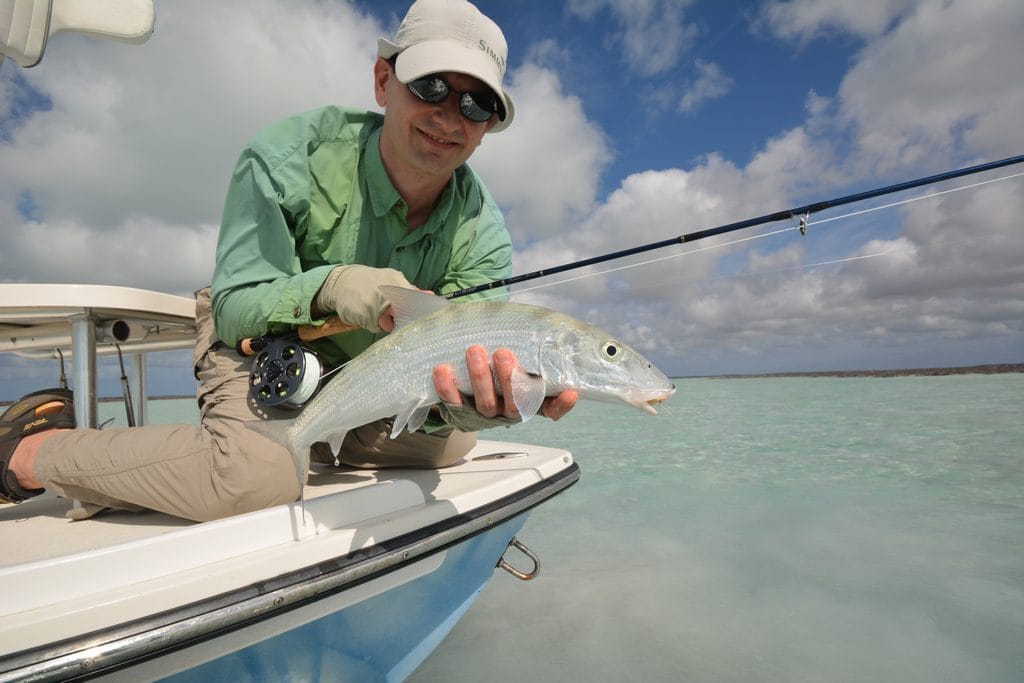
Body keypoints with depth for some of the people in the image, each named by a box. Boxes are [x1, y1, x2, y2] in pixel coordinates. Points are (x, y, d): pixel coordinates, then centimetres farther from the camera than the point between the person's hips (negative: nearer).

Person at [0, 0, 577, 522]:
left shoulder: (483, 234, -18)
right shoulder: (287, 159, -24)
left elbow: (454, 363, -26)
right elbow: (235, 309, -22)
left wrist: (477, 403, -51)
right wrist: (326, 285, -43)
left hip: (363, 376, 5)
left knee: (452, 439, -2)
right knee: (256, 476, -31)